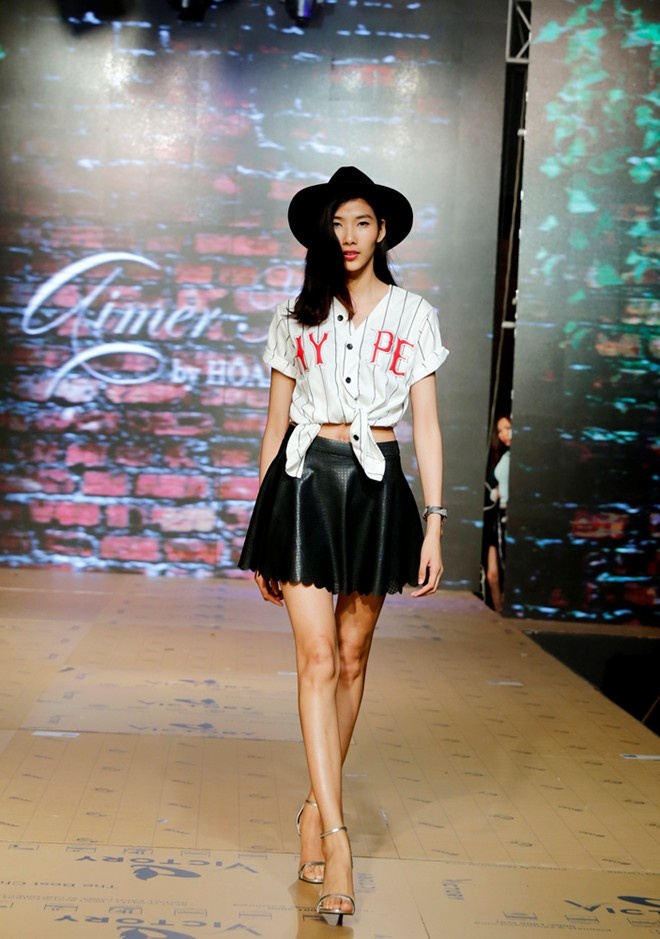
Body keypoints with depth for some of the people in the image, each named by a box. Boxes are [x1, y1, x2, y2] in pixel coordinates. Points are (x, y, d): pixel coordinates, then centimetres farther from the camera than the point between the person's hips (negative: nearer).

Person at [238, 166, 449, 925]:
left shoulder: (414, 316, 7)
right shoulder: (296, 317, 8)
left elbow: (427, 426, 5)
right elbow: (275, 423, 10)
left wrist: (433, 524, -2)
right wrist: (260, 530, 8)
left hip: (377, 485, 1)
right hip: (305, 482, 0)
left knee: (352, 658, 7)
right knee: (317, 660, -9)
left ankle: (315, 807, 24)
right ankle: (334, 833, -8)